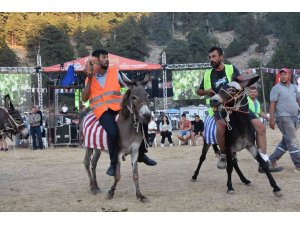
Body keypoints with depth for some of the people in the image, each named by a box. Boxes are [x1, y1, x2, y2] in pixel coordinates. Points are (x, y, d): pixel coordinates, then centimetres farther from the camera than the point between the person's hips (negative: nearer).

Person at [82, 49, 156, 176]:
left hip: (118, 105, 3)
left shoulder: (114, 73, 14)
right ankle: (113, 162, -10)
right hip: (102, 110, -3)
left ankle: (141, 154, 9)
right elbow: (84, 98, 0)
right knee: (113, 132, -32)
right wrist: (90, 79, -6)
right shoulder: (89, 78, 10)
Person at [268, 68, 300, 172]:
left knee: (286, 141, 12)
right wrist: (271, 119, -16)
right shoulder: (276, 88, -4)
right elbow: (272, 104, -9)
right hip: (283, 117, -7)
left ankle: (272, 159, 22)